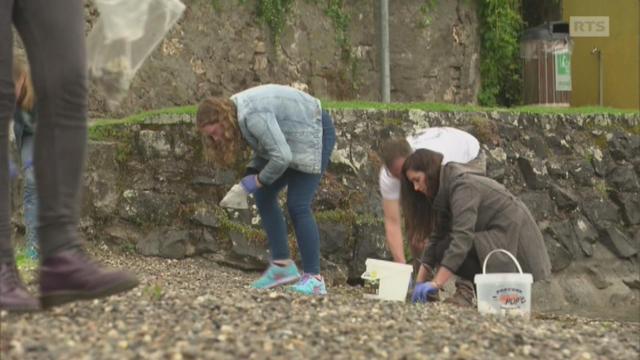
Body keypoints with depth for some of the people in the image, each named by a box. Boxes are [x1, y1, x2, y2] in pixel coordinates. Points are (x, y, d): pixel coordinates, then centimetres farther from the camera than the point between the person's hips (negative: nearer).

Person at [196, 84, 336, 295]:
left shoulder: (253, 116, -31)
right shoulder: (238, 116, -1)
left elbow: (282, 156, -33)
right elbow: (264, 147, 7)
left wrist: (259, 181, -19)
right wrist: (253, 174, -7)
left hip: (314, 134, -10)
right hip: (292, 141, 10)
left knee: (298, 206, -15)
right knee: (264, 196, 4)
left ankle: (313, 278, -12)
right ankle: (283, 266, 6)